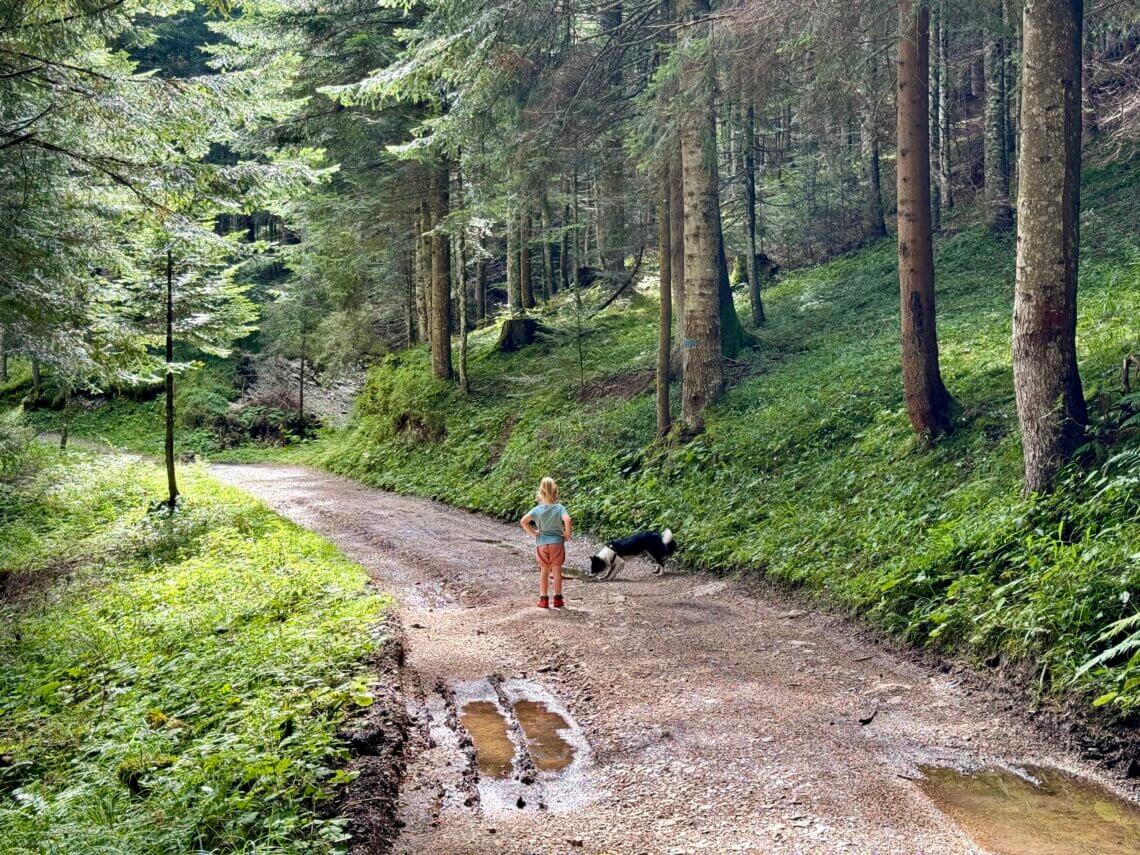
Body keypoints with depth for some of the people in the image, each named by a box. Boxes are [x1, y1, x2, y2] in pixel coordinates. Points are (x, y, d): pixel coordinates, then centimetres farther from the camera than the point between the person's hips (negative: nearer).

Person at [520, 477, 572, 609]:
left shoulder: (537, 509, -1)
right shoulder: (559, 508, -8)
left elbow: (523, 521, -8)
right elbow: (567, 520, -25)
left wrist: (533, 533, 1)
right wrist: (567, 534, -10)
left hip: (541, 543, 2)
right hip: (557, 542, -2)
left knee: (544, 571, 11)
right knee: (557, 570, 6)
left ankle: (543, 599, 12)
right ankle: (558, 599, 10)